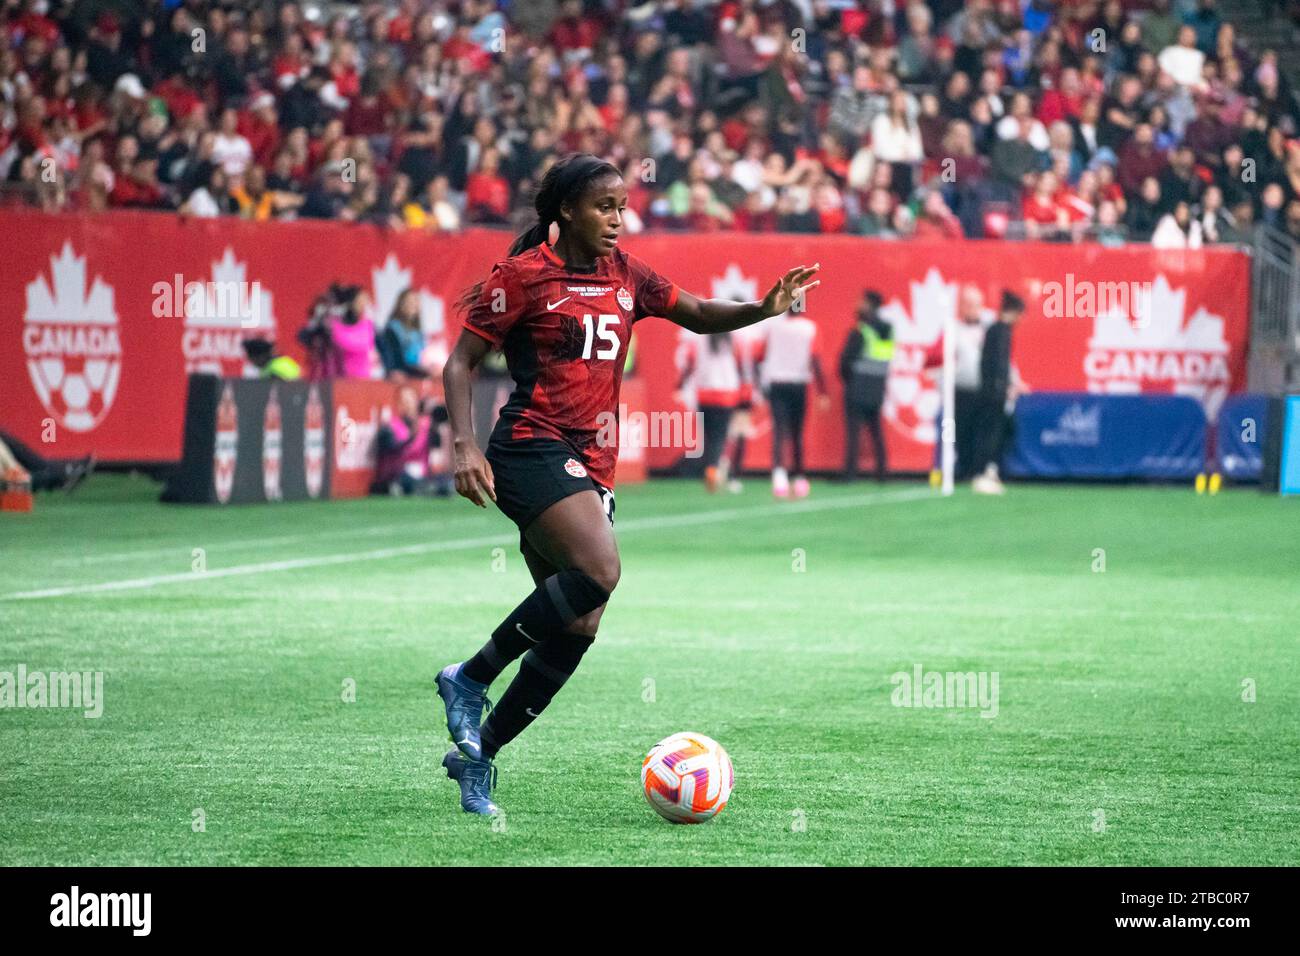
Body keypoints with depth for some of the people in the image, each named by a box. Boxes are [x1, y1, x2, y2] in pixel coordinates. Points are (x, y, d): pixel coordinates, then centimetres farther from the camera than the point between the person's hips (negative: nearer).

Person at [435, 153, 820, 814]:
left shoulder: (624, 275, 13)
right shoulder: (525, 275, -5)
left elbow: (699, 316, 21)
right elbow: (459, 365, -3)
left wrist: (764, 309, 2)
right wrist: (464, 446, -17)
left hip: (592, 464, 7)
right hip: (533, 450, -7)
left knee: (578, 627, 0)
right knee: (598, 570, -29)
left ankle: (478, 755, 11)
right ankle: (470, 678, -15)